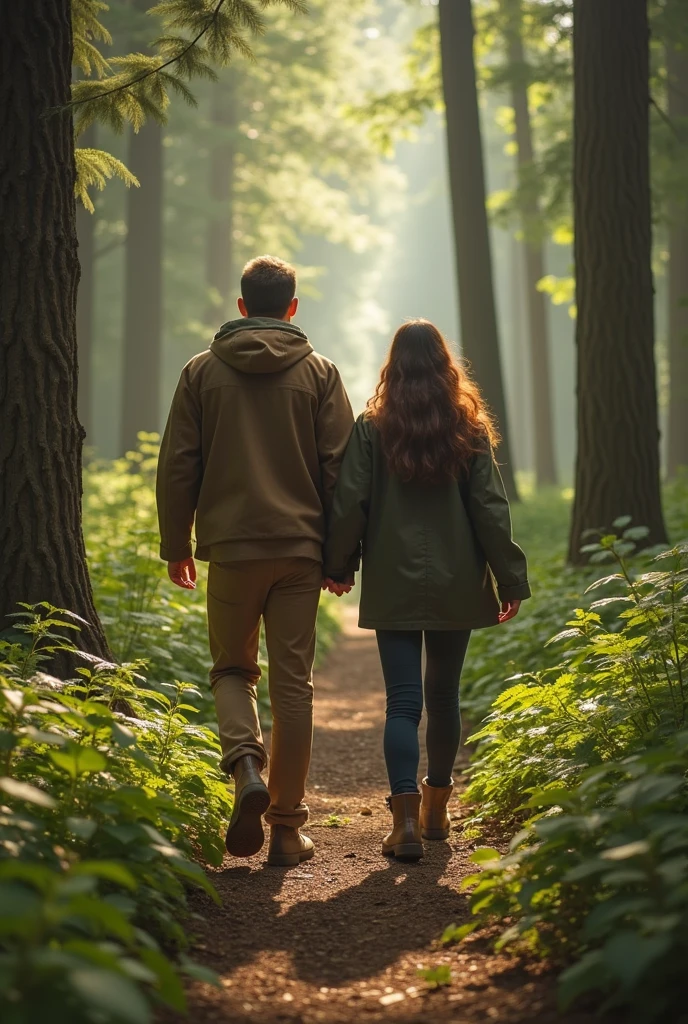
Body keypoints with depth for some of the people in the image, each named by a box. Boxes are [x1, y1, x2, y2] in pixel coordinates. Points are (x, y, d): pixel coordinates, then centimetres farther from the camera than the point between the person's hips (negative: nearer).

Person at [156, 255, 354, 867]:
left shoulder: (203, 372, 4)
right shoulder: (319, 373, 3)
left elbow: (177, 466, 3)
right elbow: (339, 469, 1)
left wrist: (176, 546, 12)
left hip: (230, 546, 0)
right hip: (300, 549, 0)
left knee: (232, 667, 16)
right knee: (293, 683, 6)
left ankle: (247, 766, -10)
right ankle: (287, 826, 8)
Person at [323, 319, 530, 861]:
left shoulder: (372, 428, -5)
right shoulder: (469, 430, -1)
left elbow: (350, 503, -5)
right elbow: (491, 508, -2)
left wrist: (338, 565, 9)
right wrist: (511, 578, 3)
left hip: (394, 586, -2)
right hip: (457, 586, 2)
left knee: (403, 701, -1)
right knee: (443, 695, 16)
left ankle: (406, 817, -14)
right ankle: (437, 810, 28)